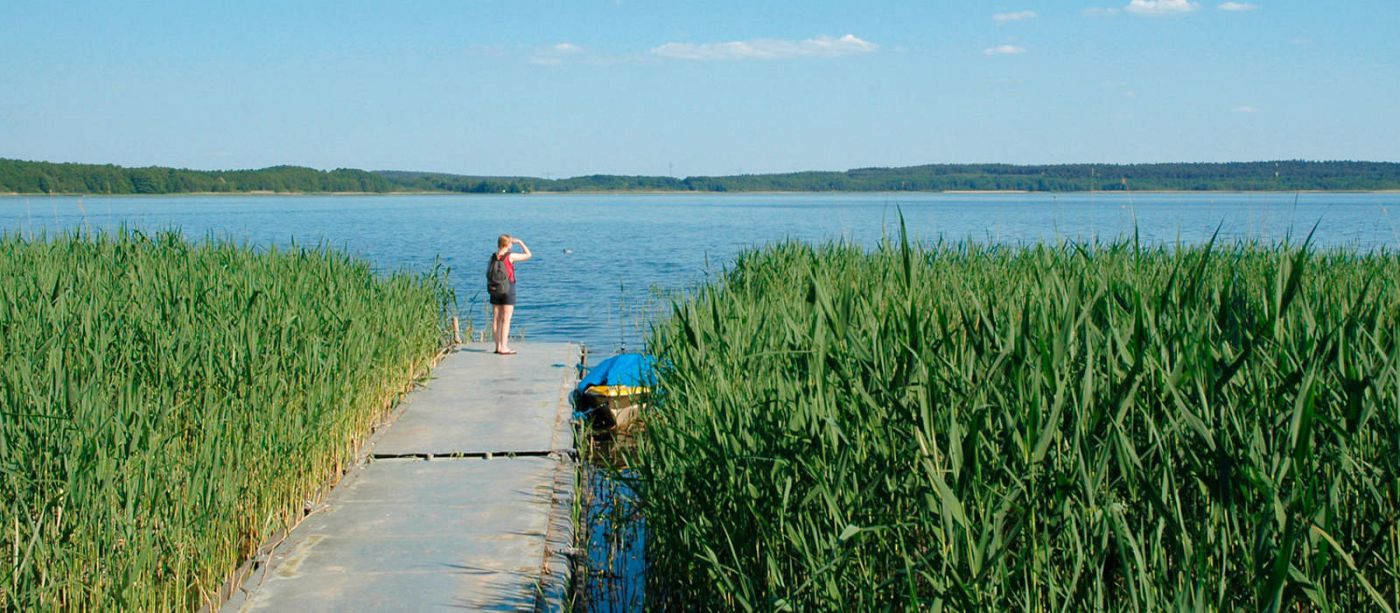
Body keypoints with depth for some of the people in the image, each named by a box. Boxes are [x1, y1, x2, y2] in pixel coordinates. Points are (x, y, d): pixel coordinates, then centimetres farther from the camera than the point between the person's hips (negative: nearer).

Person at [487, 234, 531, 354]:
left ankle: (498, 346, 13)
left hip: (495, 290, 5)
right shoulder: (510, 256, -13)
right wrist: (520, 242, 6)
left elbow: (487, 273, 9)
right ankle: (504, 347, -5)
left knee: (496, 319, 9)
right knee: (506, 320, -3)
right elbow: (528, 255, -3)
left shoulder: (493, 257, 2)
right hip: (508, 290, -5)